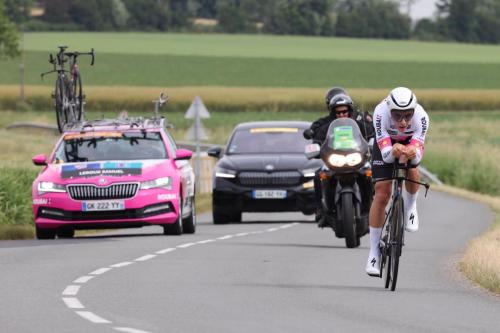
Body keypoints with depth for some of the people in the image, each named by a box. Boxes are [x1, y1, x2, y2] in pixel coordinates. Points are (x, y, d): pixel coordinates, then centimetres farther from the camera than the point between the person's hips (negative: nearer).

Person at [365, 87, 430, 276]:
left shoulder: (421, 117, -37)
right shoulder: (381, 113, -39)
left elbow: (418, 154, -38)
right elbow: (385, 153, -40)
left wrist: (412, 153, -61)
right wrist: (394, 152, -62)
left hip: (411, 142, 1)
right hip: (386, 144, -1)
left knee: (412, 172, -30)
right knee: (382, 194, -11)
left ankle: (410, 207, 5)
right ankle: (374, 252, -1)